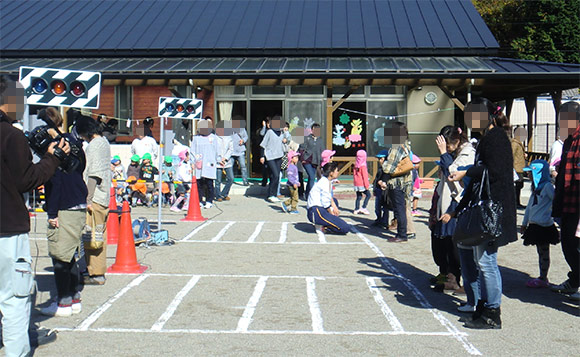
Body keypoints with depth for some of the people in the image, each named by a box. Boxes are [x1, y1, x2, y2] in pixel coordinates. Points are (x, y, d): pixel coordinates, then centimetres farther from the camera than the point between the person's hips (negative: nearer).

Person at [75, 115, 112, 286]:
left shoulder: (94, 145, -13)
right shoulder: (104, 142, 16)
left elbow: (93, 175, -20)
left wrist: (88, 199, -19)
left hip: (94, 198, -10)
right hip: (104, 197, 10)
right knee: (100, 235, 13)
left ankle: (96, 273, -3)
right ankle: (100, 271, 18)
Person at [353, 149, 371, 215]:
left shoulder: (356, 165, 8)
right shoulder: (363, 166, -14)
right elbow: (365, 176, -15)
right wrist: (366, 185, -12)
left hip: (356, 184, 7)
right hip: (361, 184, -7)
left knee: (359, 197, 13)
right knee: (368, 194, 3)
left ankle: (356, 209, 12)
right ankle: (363, 208, -4)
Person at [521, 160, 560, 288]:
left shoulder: (547, 186, -13)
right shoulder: (536, 187, 15)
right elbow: (529, 206, 21)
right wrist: (524, 223, 25)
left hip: (544, 226, -9)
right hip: (535, 225, 9)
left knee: (544, 253, -1)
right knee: (541, 253, 14)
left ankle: (543, 279, 5)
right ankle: (542, 277, 21)